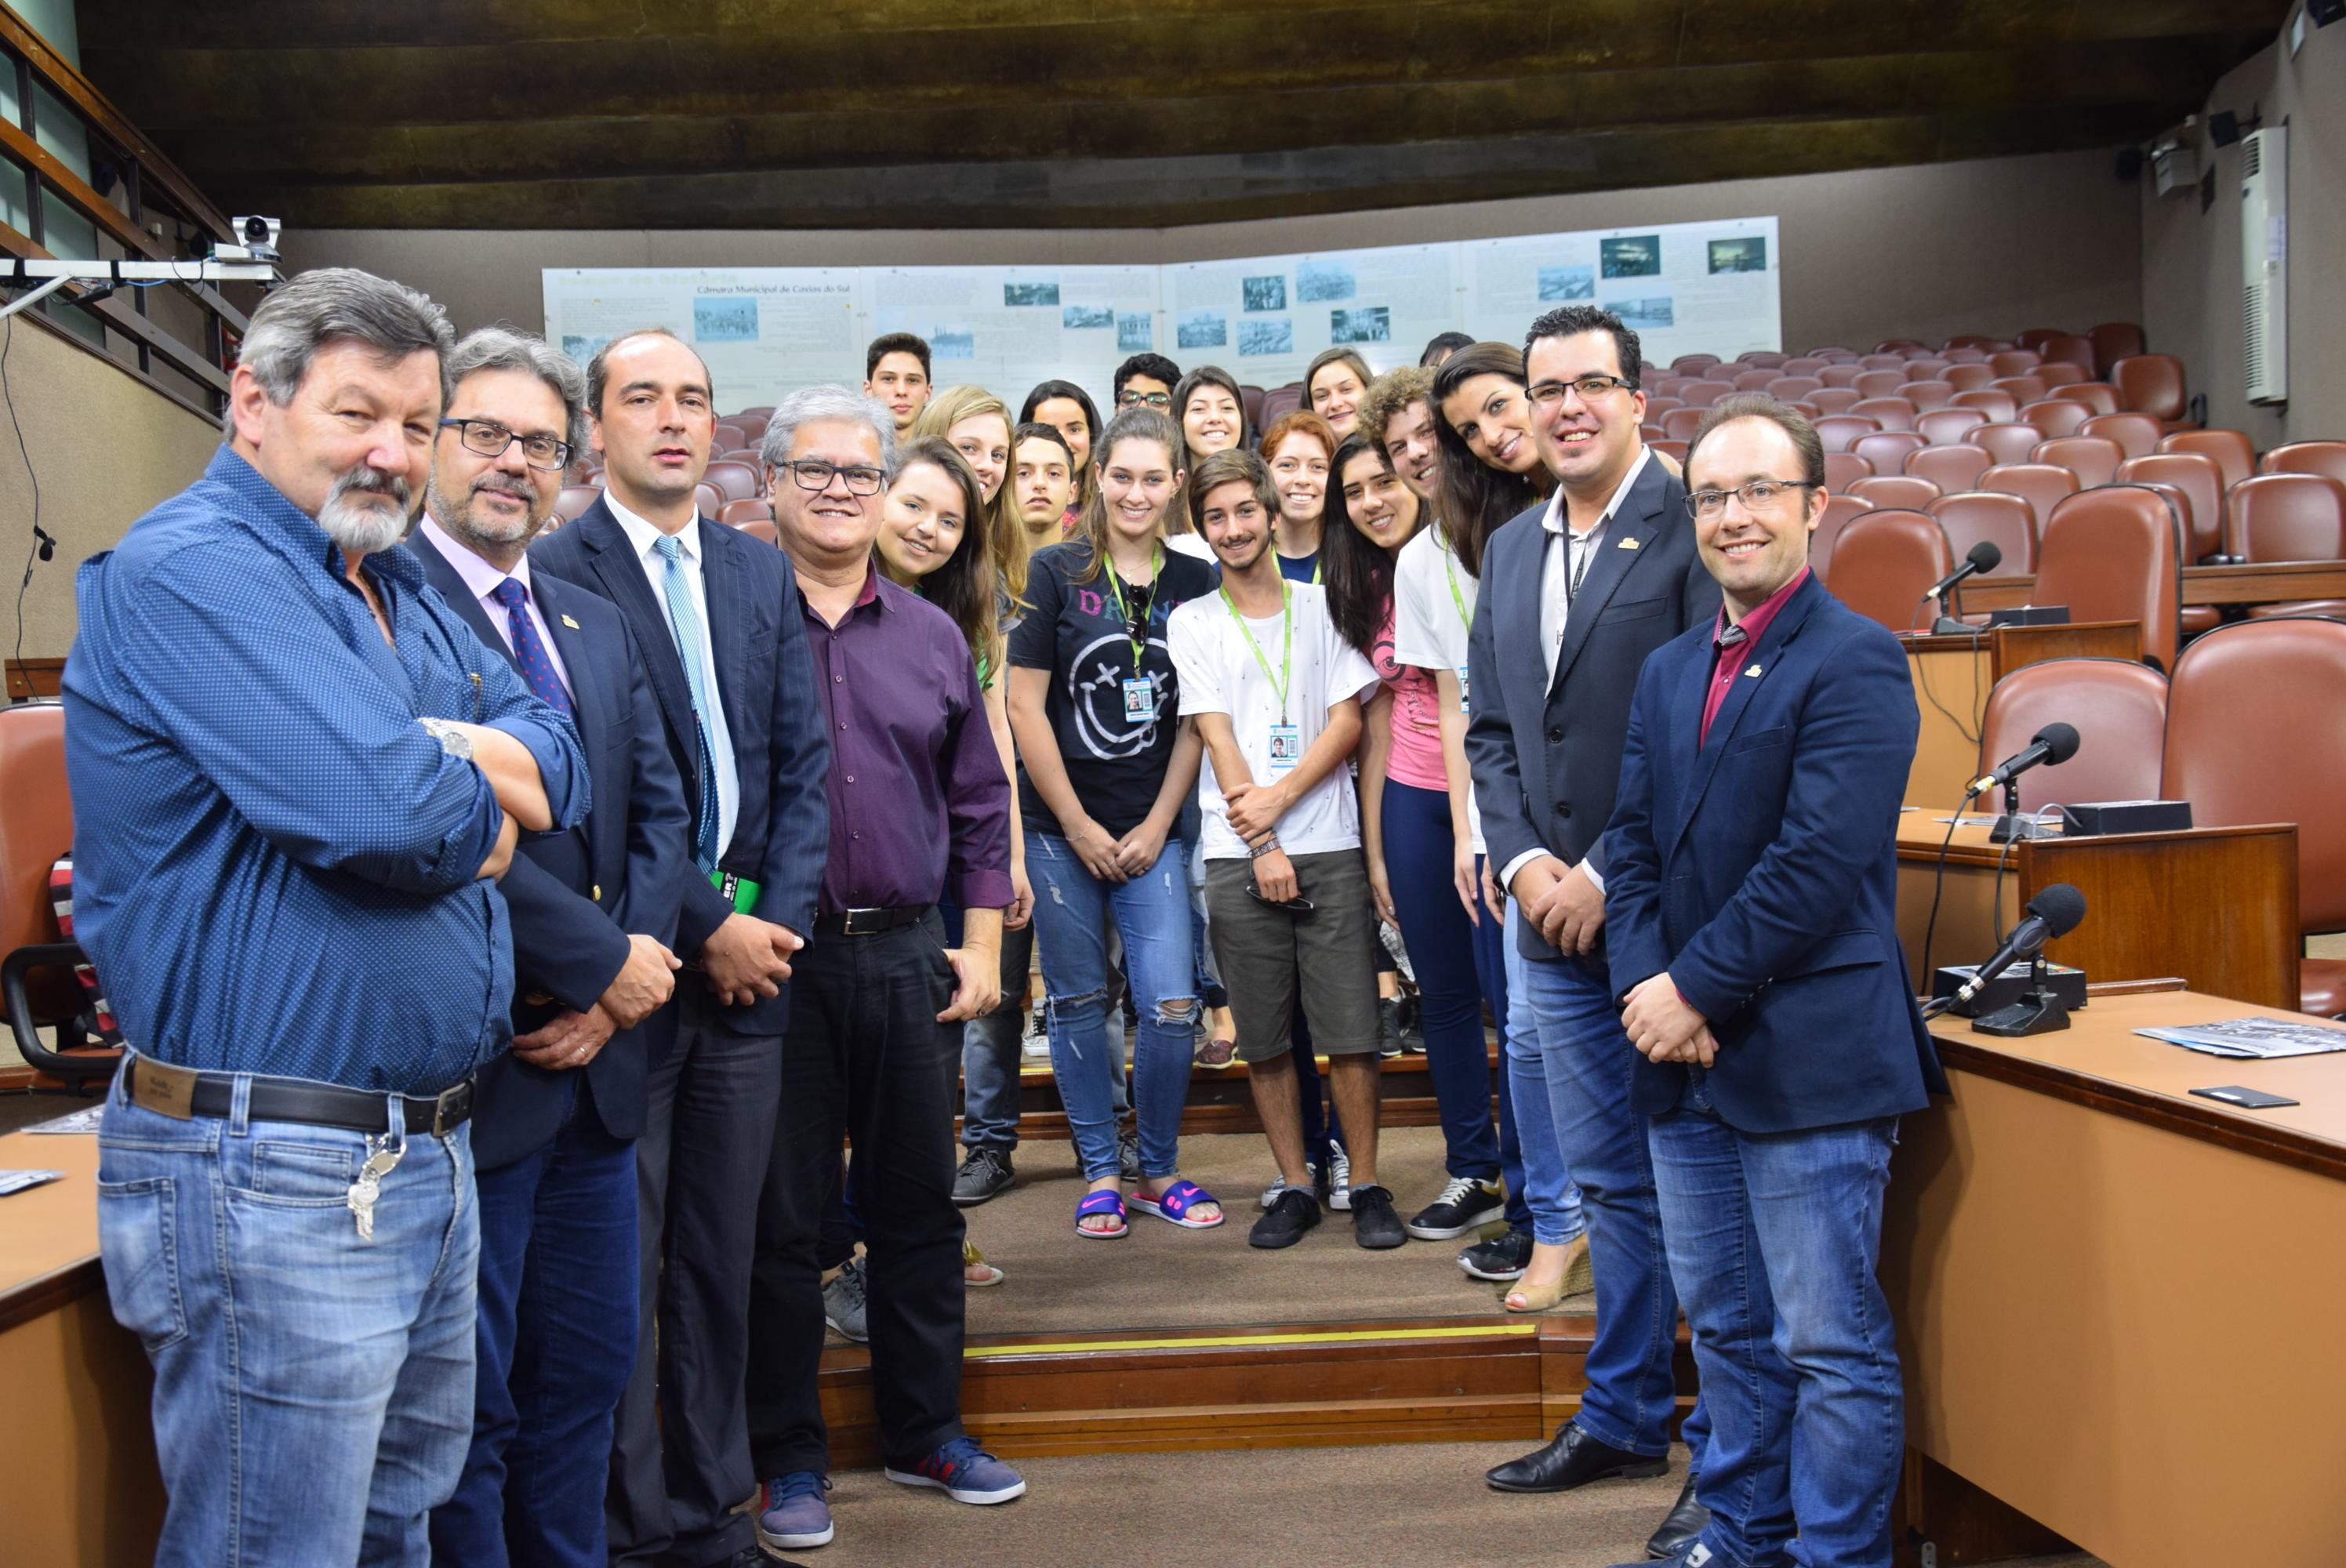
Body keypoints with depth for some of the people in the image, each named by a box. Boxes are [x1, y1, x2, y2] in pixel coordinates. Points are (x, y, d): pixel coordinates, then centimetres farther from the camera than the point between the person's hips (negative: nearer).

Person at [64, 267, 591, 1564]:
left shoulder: (397, 588, 14)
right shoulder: (185, 570, -15)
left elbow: (562, 763, 10)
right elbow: (382, 813, -28)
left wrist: (454, 758, -12)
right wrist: (478, 801, -6)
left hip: (428, 1151, 9)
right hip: (277, 1175, -9)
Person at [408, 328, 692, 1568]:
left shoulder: (598, 627, 15)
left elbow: (661, 815, 9)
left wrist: (620, 984, -5)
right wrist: (605, 965, -14)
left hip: (593, 1064, 7)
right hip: (464, 1074, -7)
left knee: (587, 1374, 18)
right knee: (465, 1406, 7)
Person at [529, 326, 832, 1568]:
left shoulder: (760, 573, 12)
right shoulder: (553, 571, -6)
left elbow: (803, 759, 9)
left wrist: (780, 918, -3)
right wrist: (706, 929, -12)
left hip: (752, 949, 5)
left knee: (722, 1256, 14)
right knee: (621, 1262, 4)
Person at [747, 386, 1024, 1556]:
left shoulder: (932, 636, 11)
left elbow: (980, 804, 14)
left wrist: (982, 944, 7)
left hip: (909, 956, 4)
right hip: (772, 955, -3)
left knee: (918, 1204, 12)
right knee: (779, 1215, 7)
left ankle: (926, 1430, 29)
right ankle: (787, 1458, 22)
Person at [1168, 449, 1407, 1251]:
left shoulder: (1321, 607, 10)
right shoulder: (1192, 622, 7)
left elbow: (1347, 720, 3)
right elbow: (1218, 737, 0)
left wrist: (1279, 797, -10)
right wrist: (1261, 848, -6)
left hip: (1329, 849, 0)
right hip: (1238, 856, 0)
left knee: (1352, 1033, -1)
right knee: (1263, 1040, 5)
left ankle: (1366, 1186, 12)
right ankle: (1295, 1186, 17)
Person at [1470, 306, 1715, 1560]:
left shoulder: (1691, 527, -8)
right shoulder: (1509, 549, 14)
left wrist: (1608, 875, -14)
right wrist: (1523, 859, -1)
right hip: (1555, 918, 7)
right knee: (1610, 1184, 17)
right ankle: (1622, 1418, 31)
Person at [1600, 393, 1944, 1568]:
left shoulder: (1855, 664, -10)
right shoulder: (1669, 671, 14)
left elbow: (1819, 865, -18)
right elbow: (1634, 843, 9)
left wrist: (1695, 989, -15)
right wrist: (1646, 987, -6)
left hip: (1807, 1063, -7)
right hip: (1688, 1067, 8)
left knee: (1833, 1347, 4)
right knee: (1726, 1329, 19)